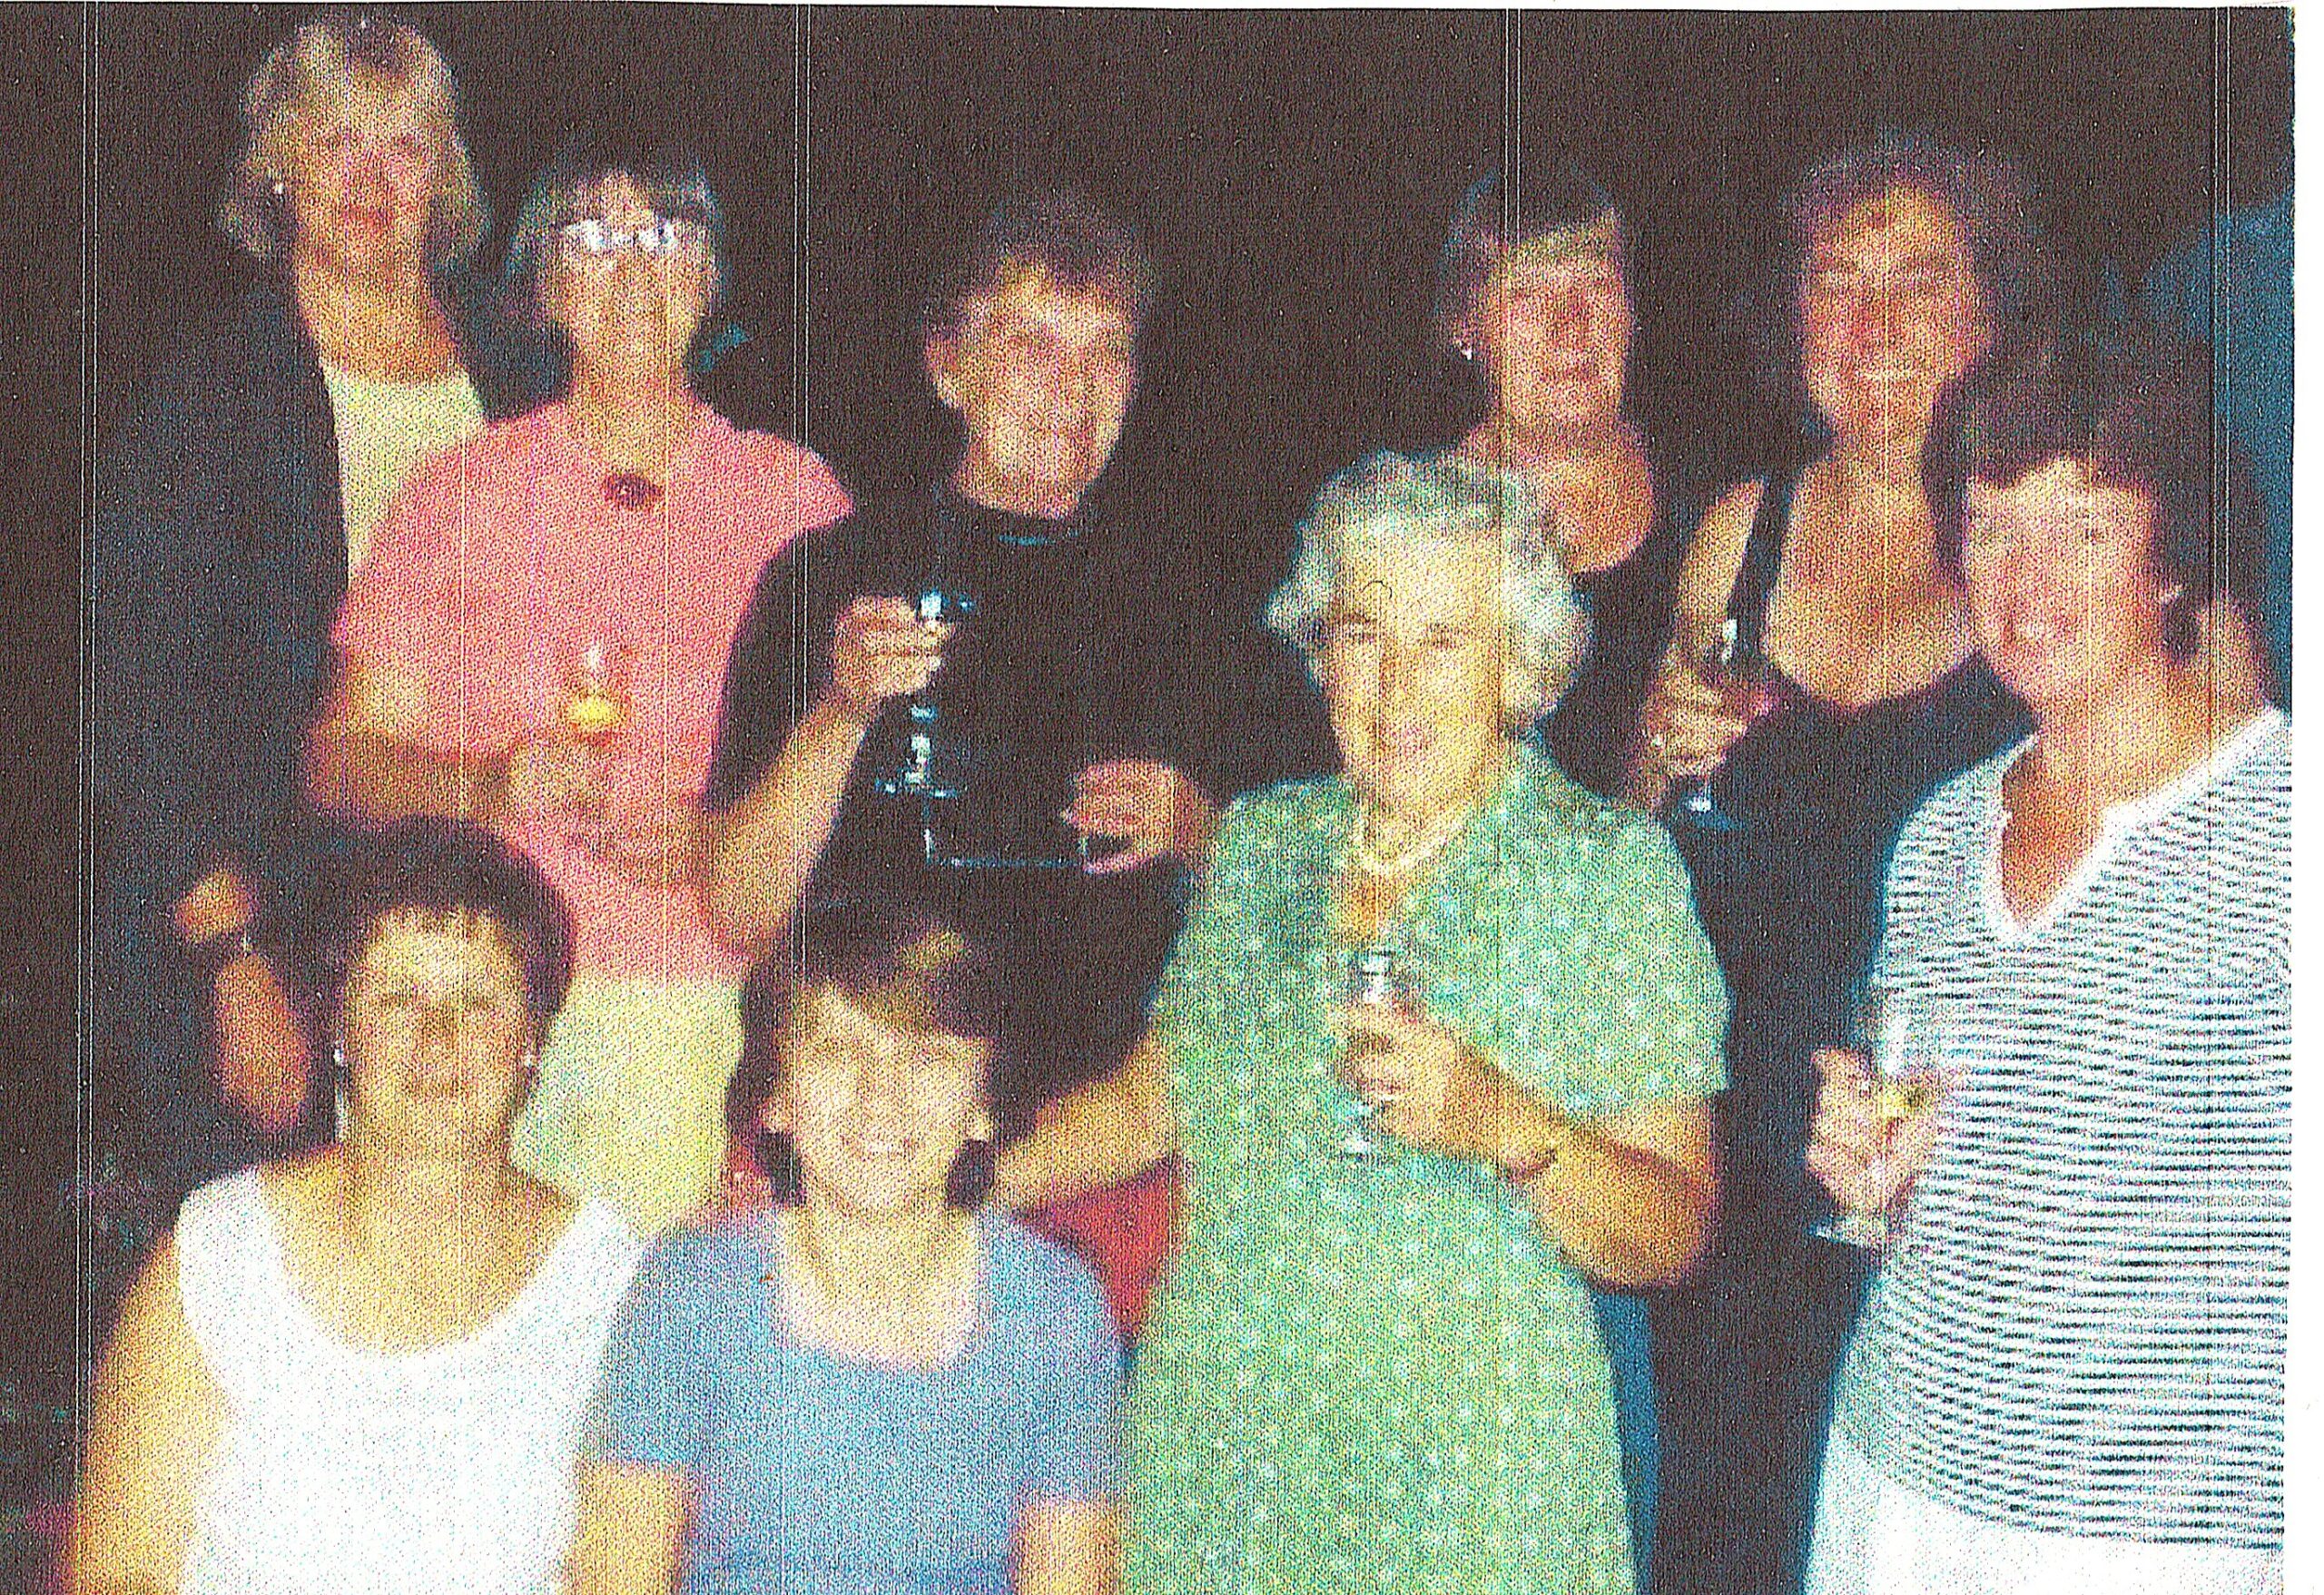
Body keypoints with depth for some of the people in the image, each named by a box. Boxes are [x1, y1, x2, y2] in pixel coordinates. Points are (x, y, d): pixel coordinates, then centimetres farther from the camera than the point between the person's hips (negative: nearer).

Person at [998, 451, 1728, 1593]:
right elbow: (1154, 1093, 17)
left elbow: (1673, 1237, -10)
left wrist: (1505, 1126, -25)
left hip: (1471, 1480, -4)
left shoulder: (1608, 870, -7)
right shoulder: (1262, 839, 6)